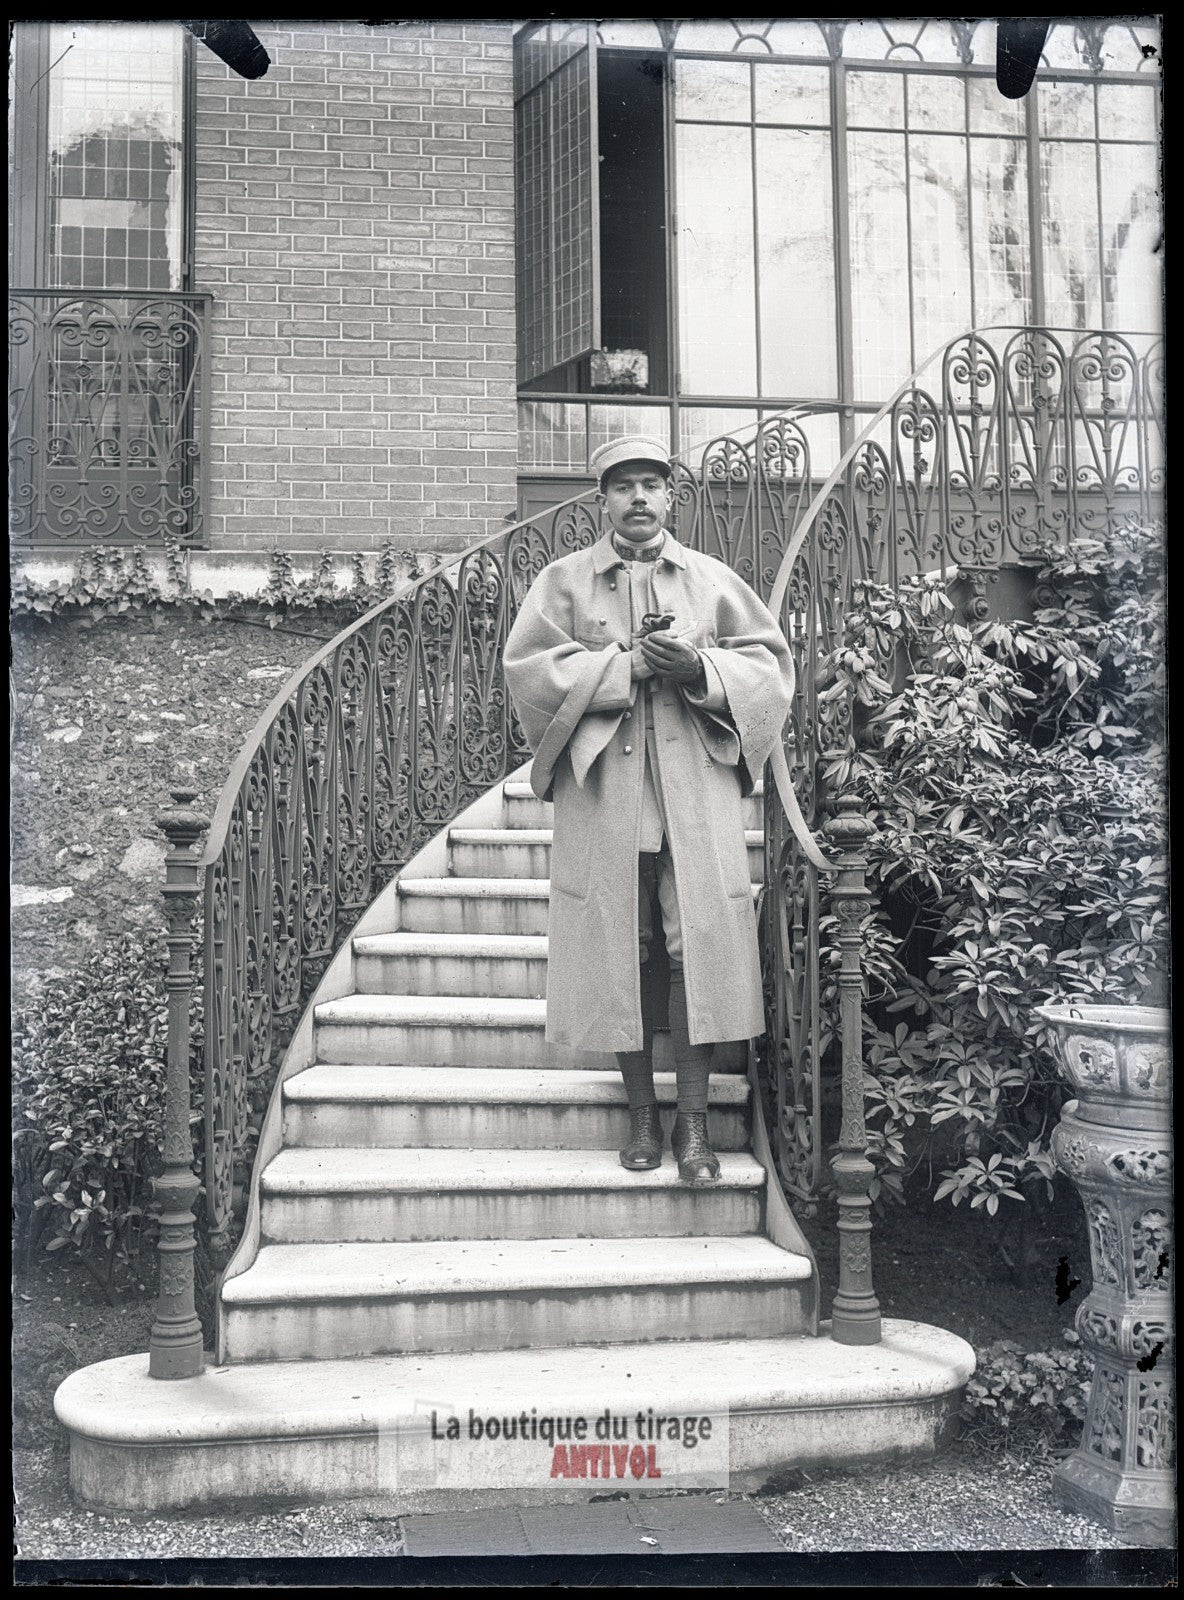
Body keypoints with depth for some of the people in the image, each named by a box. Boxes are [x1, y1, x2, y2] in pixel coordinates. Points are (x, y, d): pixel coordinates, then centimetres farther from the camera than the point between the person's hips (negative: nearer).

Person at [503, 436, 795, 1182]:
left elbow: (771, 664, 10)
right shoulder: (564, 581, 10)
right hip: (602, 789, 0)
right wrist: (629, 664, -10)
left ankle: (694, 1118, 3)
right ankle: (643, 1113, 12)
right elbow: (529, 667, -2)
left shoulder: (713, 579, 13)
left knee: (701, 942, -6)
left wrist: (700, 668, -10)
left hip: (698, 788, 1)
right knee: (619, 948, 0)